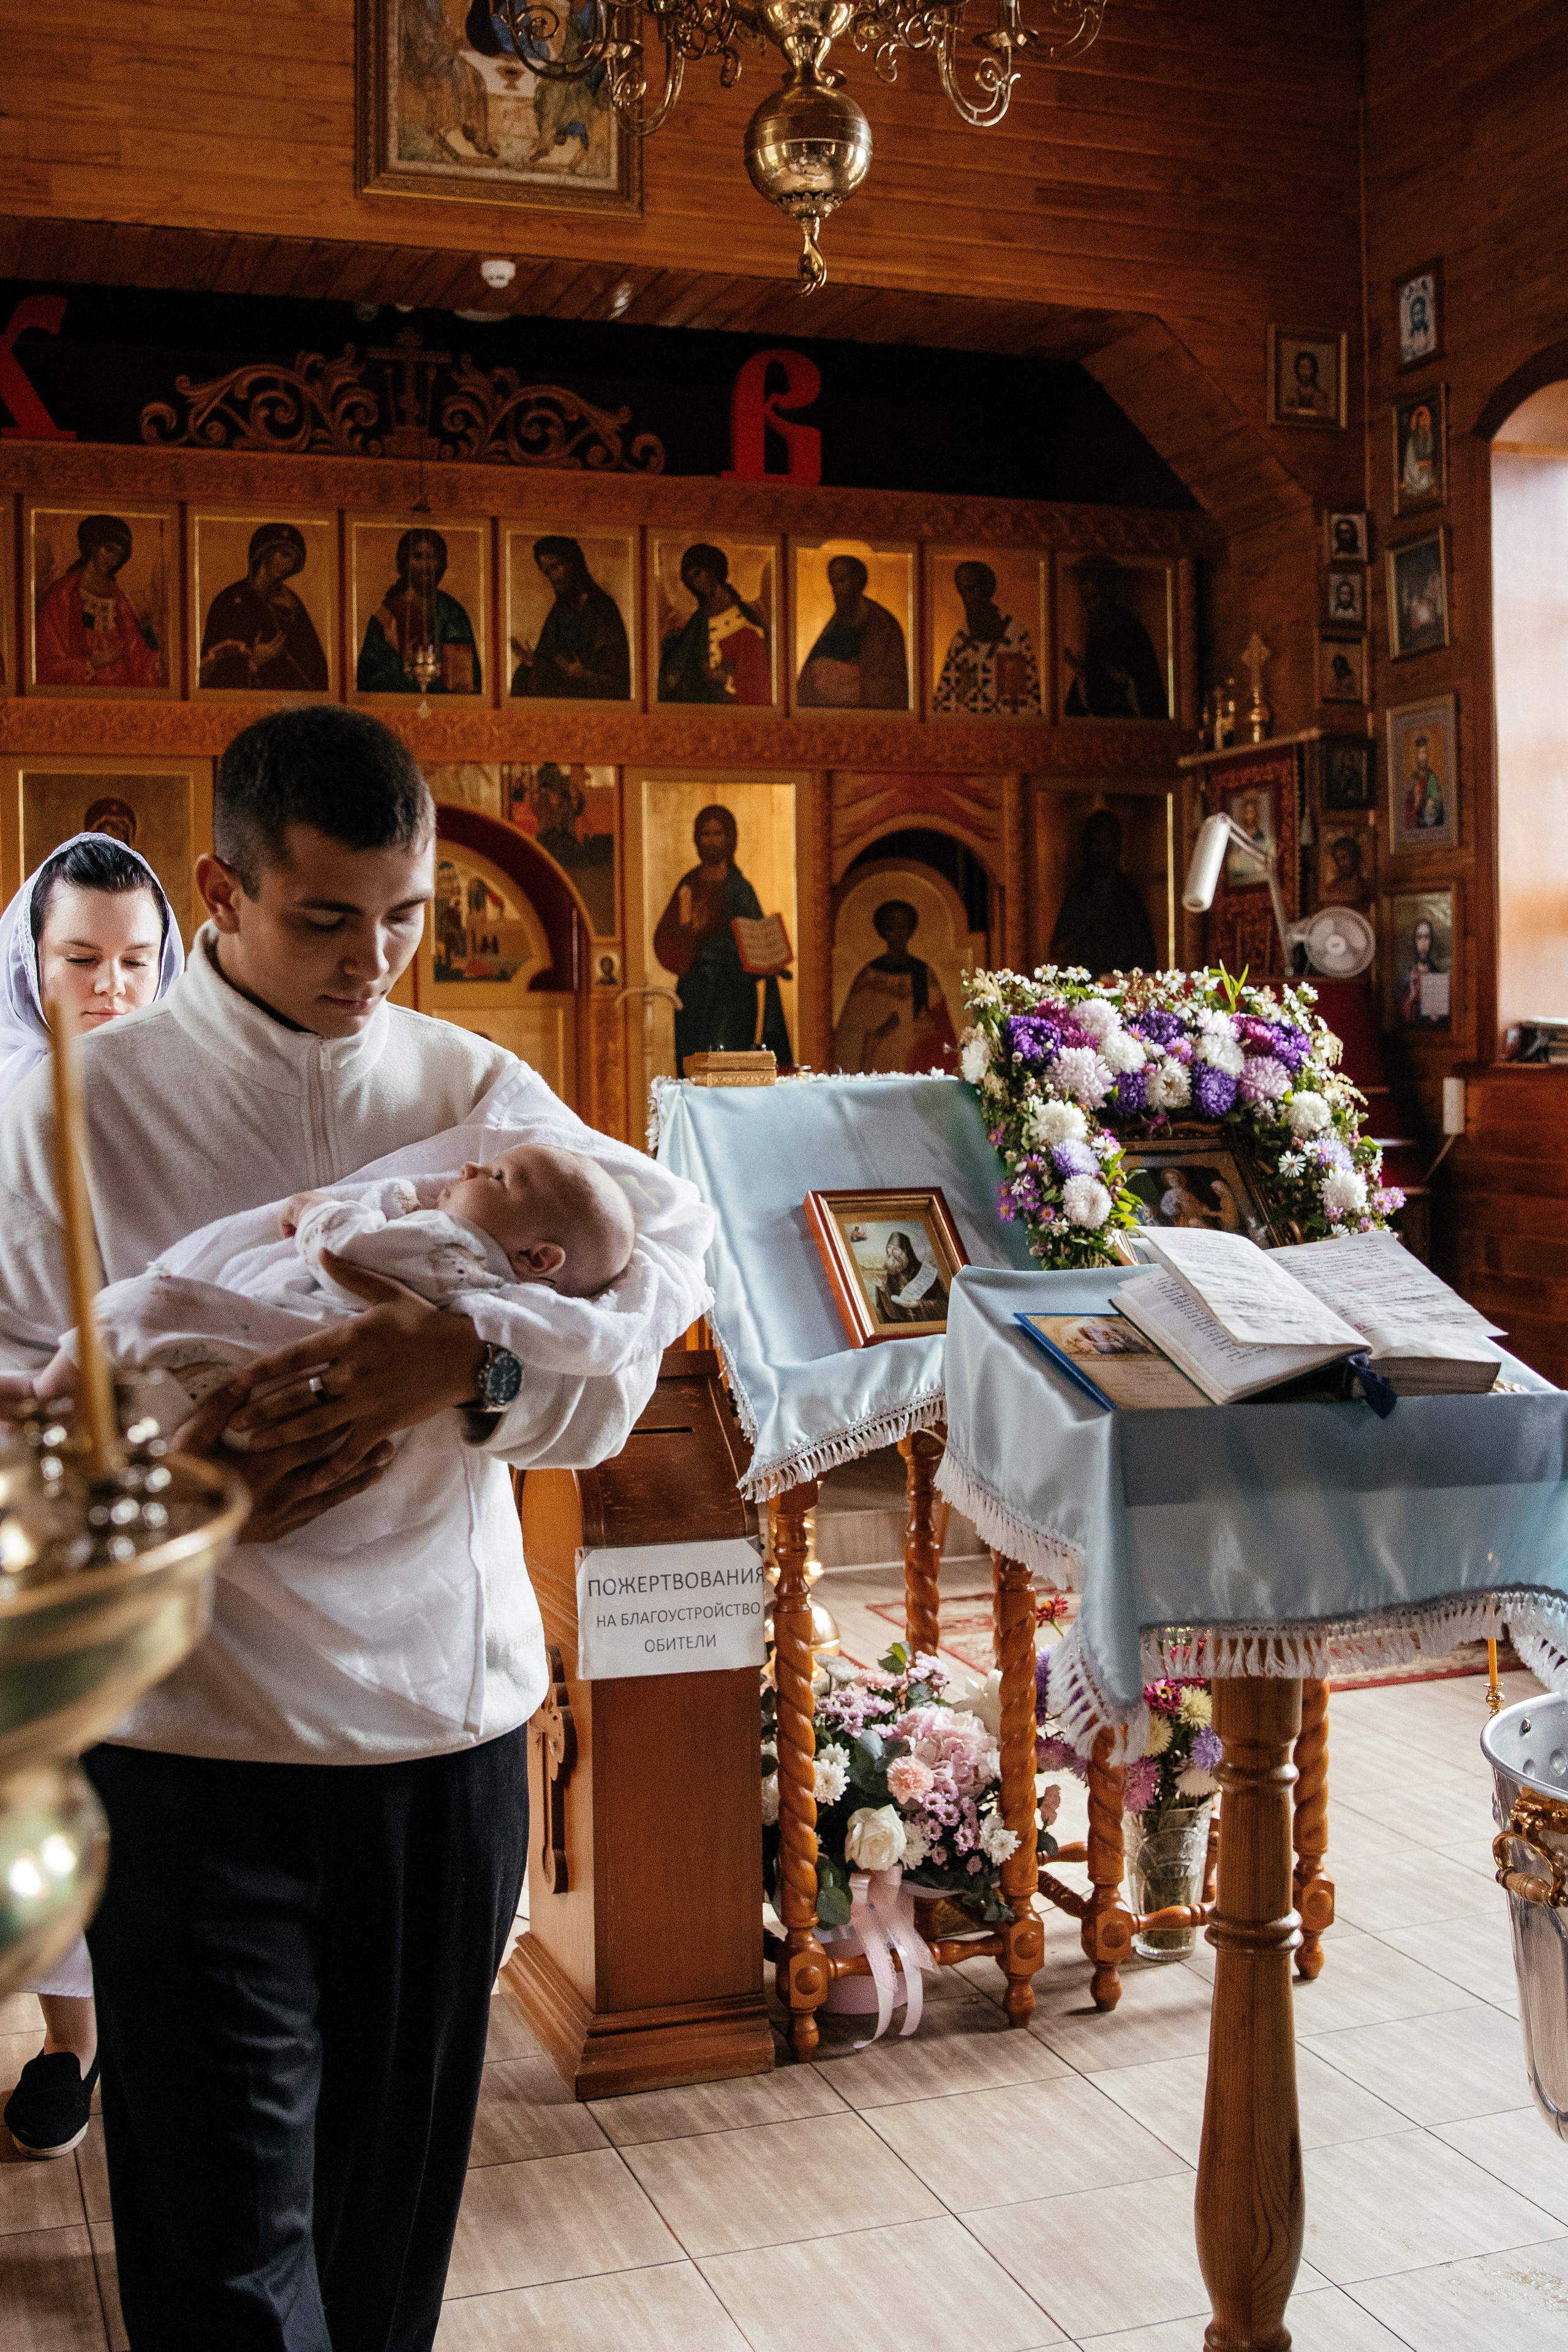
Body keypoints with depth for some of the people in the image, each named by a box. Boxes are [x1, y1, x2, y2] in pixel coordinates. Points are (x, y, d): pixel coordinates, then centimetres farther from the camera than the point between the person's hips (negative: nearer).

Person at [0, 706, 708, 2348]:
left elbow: (667, 1249, -7)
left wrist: (471, 1366, -23)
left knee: (397, 2202, 17)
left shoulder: (474, 1088, 5)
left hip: (452, 1730, 3)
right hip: (195, 1737, -2)